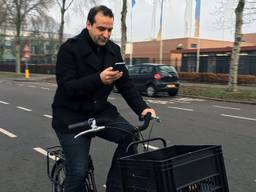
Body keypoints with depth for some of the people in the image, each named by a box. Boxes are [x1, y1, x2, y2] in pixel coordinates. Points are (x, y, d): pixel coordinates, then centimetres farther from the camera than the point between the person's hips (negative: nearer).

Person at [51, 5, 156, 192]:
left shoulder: (113, 50, 2)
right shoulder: (70, 48, -14)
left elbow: (126, 84, 1)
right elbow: (66, 87, -22)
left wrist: (142, 108, -15)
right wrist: (99, 79, -36)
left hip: (100, 111, 5)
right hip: (71, 116, -4)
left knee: (130, 136, -17)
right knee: (78, 170, -8)